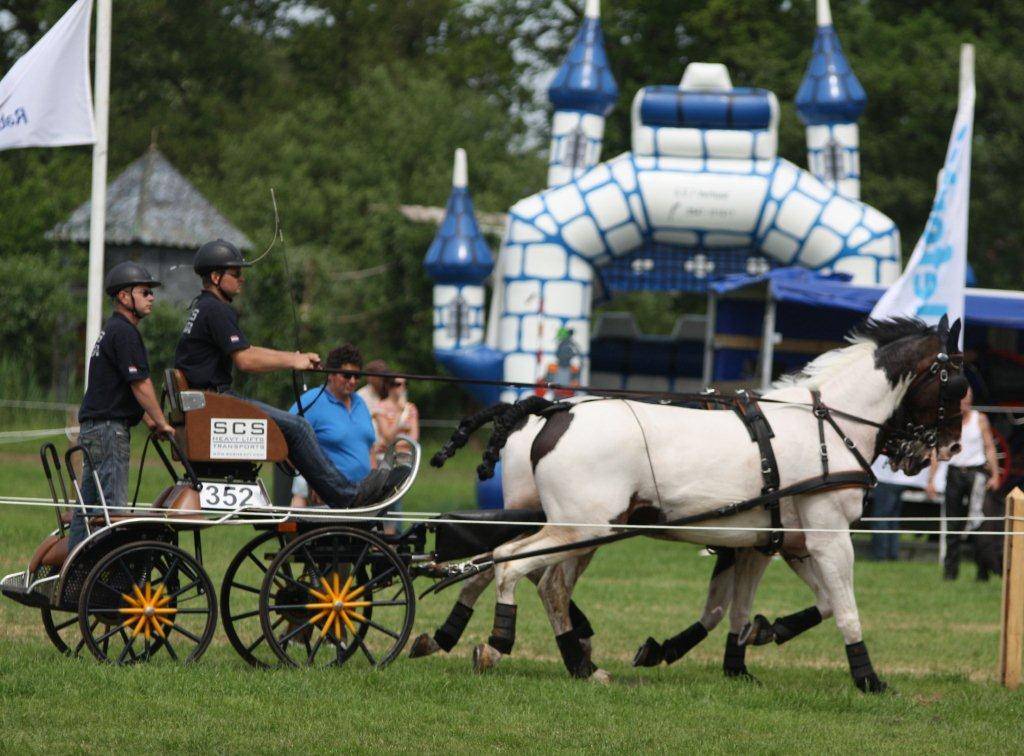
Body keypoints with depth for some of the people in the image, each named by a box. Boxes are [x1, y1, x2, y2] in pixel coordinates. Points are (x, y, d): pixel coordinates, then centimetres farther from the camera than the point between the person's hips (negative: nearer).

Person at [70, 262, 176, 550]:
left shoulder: (111, 330, 20)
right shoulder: (124, 332, -13)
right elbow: (140, 384, -16)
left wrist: (148, 418, 21)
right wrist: (162, 423, -8)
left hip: (91, 426, 10)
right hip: (110, 428, -10)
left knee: (88, 505, 12)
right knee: (112, 505, -12)